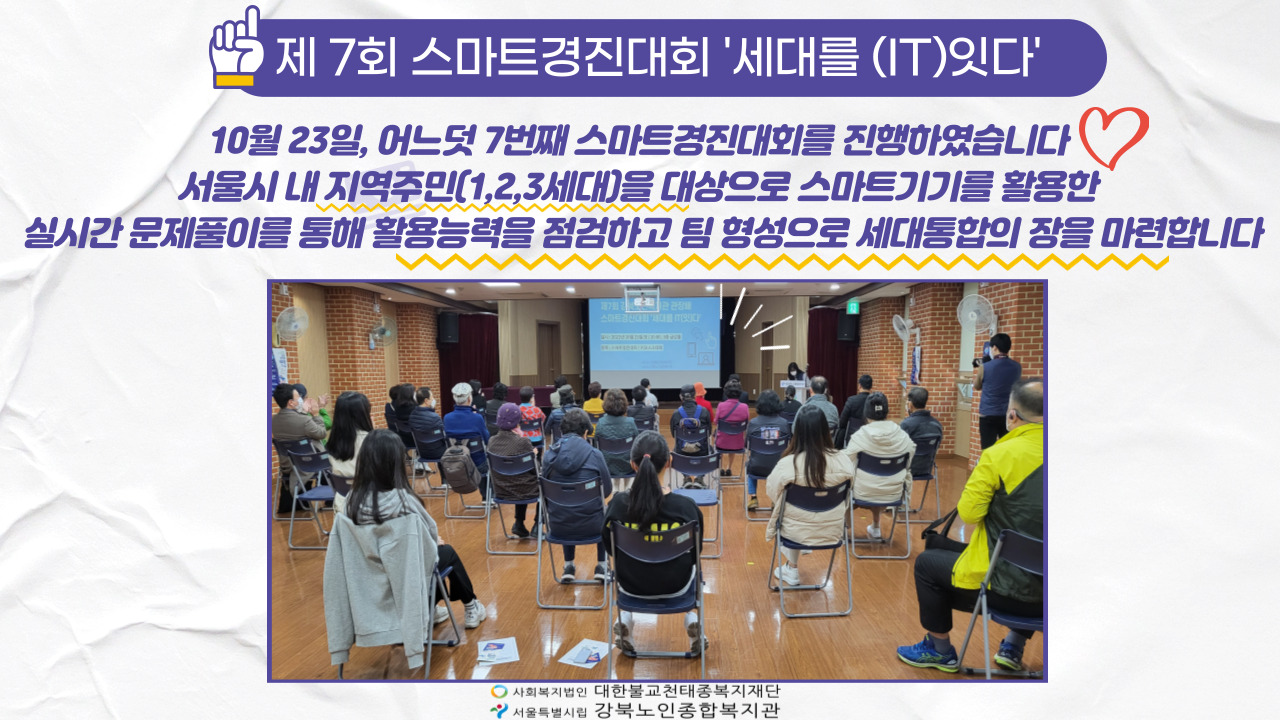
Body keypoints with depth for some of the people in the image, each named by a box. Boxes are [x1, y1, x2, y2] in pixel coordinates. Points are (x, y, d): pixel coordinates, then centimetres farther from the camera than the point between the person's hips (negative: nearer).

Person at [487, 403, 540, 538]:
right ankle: (537, 525, 27)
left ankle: (519, 524, 35)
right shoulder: (522, 442, -24)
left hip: (500, 491, 5)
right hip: (523, 491, -5)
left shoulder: (492, 441, -7)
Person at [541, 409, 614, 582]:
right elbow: (607, 491, -2)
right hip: (589, 525, -2)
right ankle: (601, 566, 33)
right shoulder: (594, 454, -12)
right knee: (606, 512, 33)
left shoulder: (550, 453, -5)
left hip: (558, 526, 2)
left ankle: (568, 567, 38)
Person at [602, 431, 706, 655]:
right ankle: (692, 620, 25)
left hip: (631, 585, 1)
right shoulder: (685, 506, -24)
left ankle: (625, 619, 27)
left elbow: (610, 548, -5)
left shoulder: (618, 504, -22)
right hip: (676, 585, 0)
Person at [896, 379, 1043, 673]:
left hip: (1007, 590, -6)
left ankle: (940, 651, 31)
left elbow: (968, 513, -15)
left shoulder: (1000, 455, -17)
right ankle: (1014, 646, 40)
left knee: (927, 562, 17)